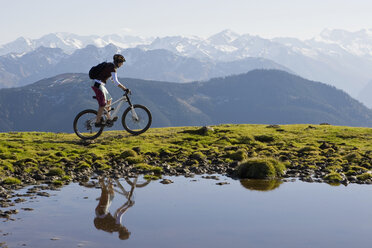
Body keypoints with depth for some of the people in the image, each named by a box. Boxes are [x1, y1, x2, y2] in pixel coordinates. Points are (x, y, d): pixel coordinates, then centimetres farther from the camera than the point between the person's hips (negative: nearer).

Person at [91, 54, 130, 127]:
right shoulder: (112, 67, -16)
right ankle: (97, 122, -1)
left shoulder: (111, 66, 15)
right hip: (98, 85, -10)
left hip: (100, 85, 10)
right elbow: (116, 82, -23)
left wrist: (123, 87, 23)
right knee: (103, 104, -7)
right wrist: (125, 89, -22)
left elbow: (113, 79, 25)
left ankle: (108, 118, 18)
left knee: (109, 100, 15)